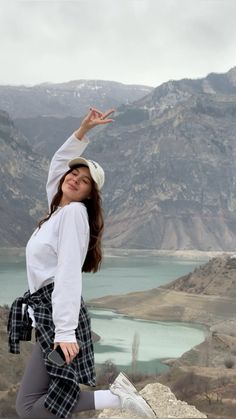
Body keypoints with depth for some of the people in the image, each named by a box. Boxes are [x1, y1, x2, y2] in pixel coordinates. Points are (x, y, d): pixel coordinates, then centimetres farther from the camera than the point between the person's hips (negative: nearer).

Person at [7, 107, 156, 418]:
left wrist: (65, 331, -27)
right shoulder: (59, 209, 15)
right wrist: (84, 129, 21)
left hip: (58, 314, -9)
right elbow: (58, 163, 30)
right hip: (45, 313, 9)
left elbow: (69, 273, -19)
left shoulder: (73, 212, -9)